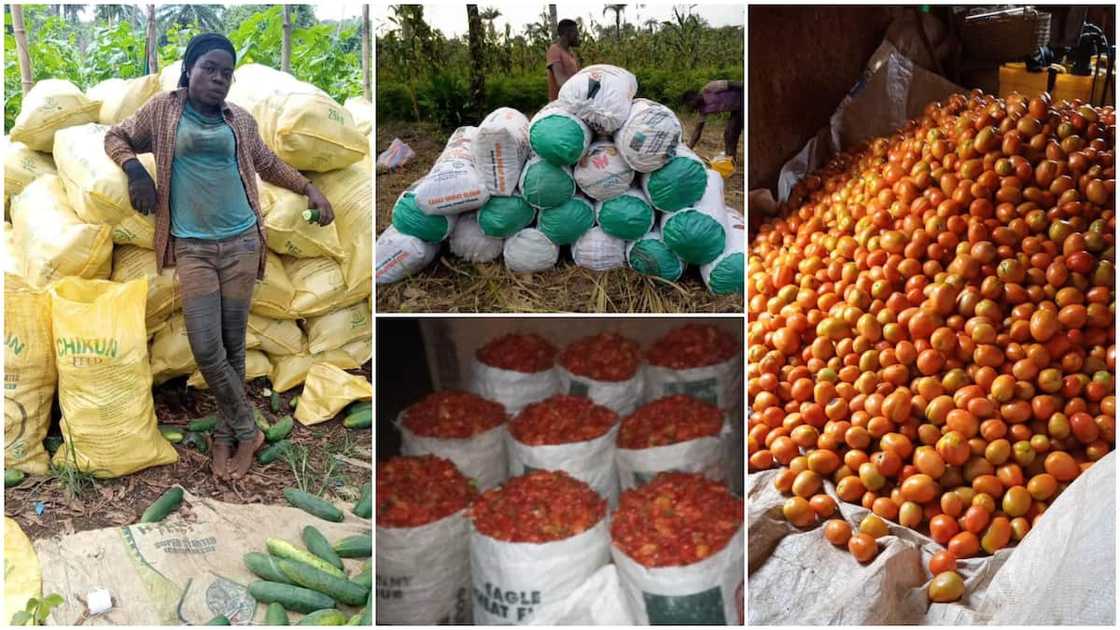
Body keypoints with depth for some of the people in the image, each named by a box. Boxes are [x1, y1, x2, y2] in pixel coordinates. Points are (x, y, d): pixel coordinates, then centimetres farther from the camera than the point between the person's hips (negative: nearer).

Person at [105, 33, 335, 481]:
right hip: (192, 246, -1)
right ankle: (246, 430, 9)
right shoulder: (163, 110, 5)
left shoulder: (240, 121, 10)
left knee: (233, 344, 4)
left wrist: (310, 189, 13)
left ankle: (226, 434, 19)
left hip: (241, 242, 2)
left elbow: (269, 165, 24)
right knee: (206, 348, -9)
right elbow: (116, 137, 17)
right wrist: (135, 169, -3)